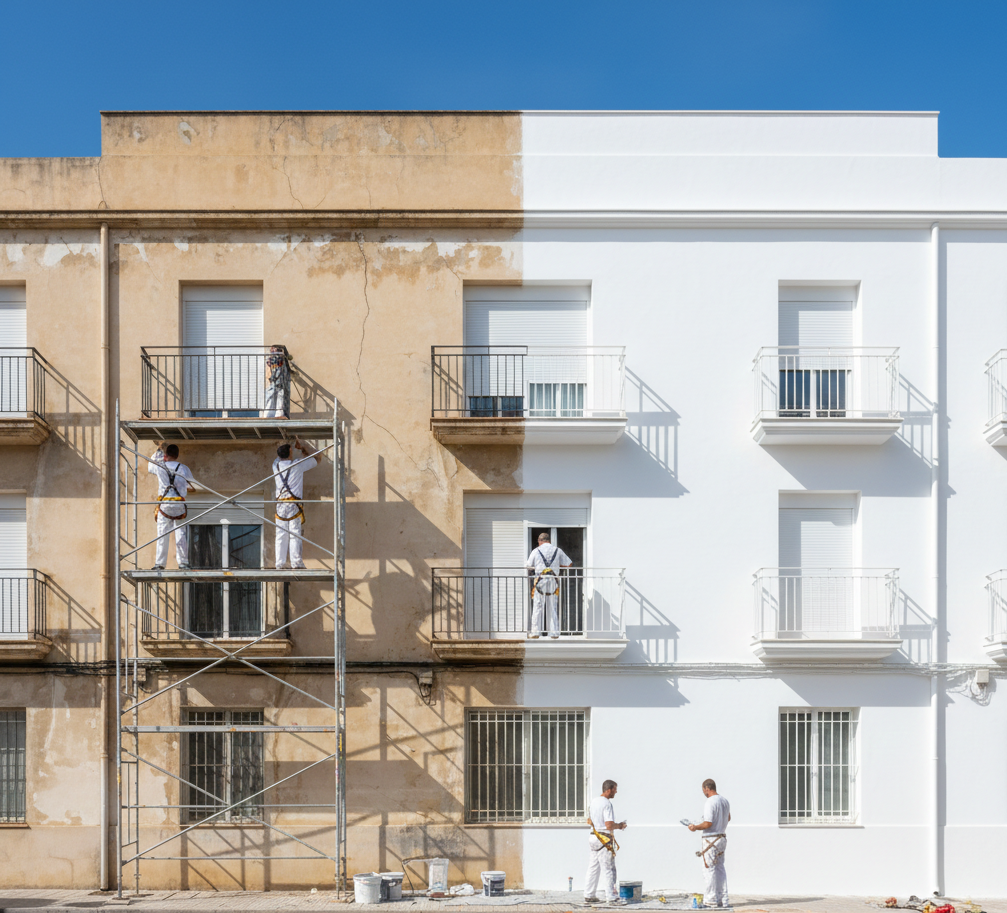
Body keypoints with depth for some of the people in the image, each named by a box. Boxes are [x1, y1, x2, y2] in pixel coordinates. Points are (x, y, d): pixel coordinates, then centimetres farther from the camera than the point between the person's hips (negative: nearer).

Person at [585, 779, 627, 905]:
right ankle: (611, 897, 1)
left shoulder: (594, 802, 11)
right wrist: (619, 826, -5)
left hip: (593, 837, 9)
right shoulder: (606, 804, -17)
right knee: (608, 869, -3)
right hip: (604, 840, -9)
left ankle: (589, 896, 17)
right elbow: (609, 826, -22)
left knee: (593, 868, 13)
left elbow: (589, 821, 20)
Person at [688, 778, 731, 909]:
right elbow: (728, 818, 26)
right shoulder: (725, 801, 10)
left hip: (711, 839, -8)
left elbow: (708, 824, -22)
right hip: (722, 838, 8)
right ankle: (723, 899, 14)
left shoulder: (710, 803, -18)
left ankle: (711, 900, 0)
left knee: (711, 869, -3)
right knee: (720, 868, 12)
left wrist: (695, 827, -8)